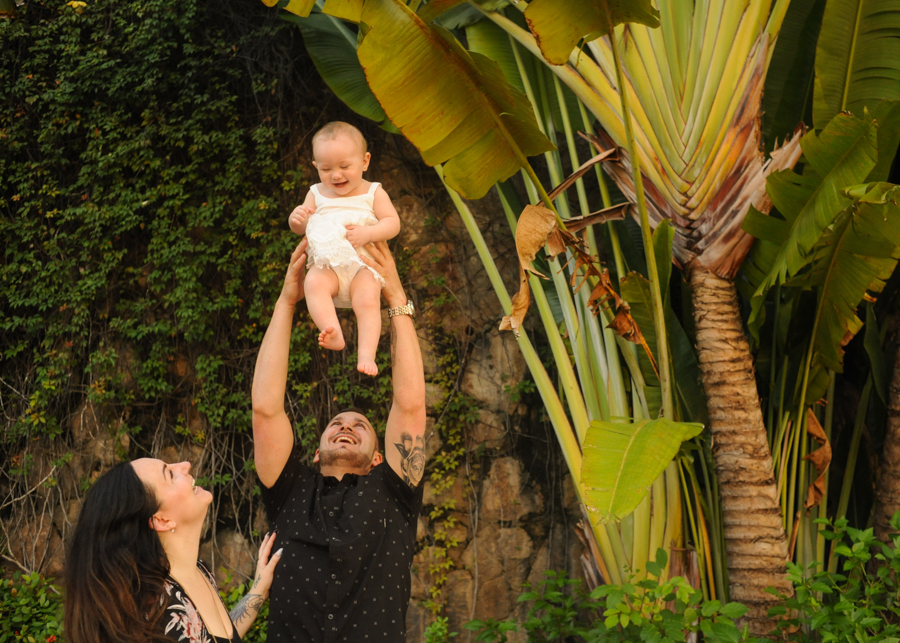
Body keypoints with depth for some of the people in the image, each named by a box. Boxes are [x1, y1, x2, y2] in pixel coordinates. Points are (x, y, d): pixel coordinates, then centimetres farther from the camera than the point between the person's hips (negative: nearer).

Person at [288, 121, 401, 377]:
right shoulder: (316, 193, 19)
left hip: (363, 263, -1)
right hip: (326, 264, 1)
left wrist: (367, 233, -17)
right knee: (314, 282, -34)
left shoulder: (373, 192, 12)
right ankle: (333, 333, -48)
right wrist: (297, 219, -5)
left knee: (367, 300, -30)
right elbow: (301, 228, 21)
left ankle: (366, 353, -33)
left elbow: (393, 223, 2)